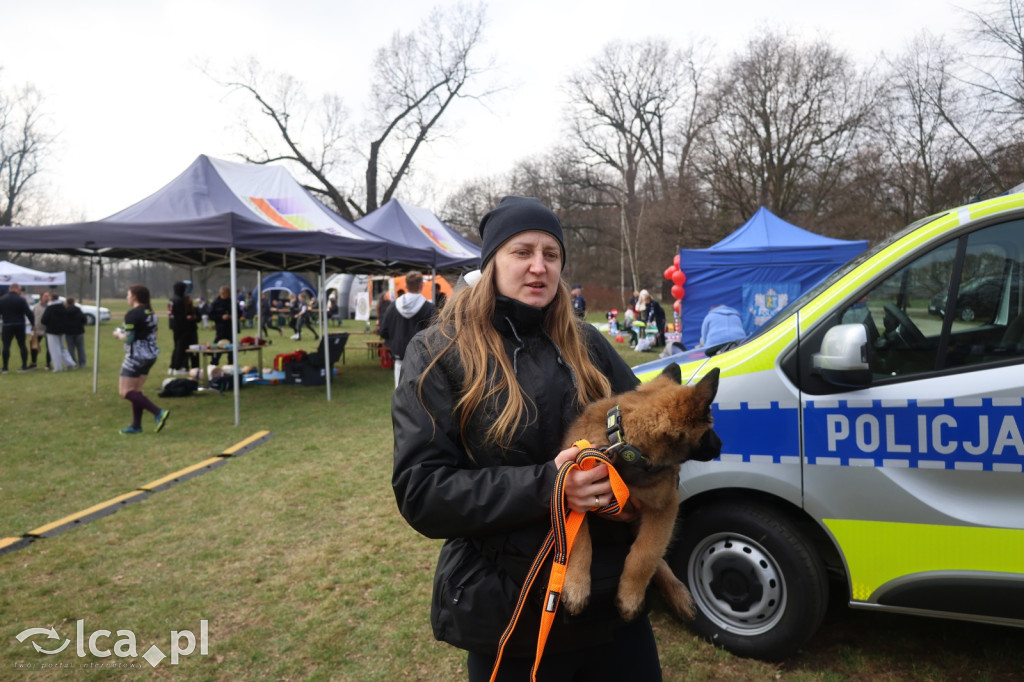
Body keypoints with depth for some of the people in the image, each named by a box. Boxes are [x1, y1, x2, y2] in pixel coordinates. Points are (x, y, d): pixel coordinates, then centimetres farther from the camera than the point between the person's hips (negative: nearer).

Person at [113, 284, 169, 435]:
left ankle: (158, 413, -17)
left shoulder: (132, 314, -15)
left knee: (125, 391, -5)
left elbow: (128, 338, -19)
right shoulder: (151, 313, 11)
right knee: (136, 390, 14)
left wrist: (118, 333, 2)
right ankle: (136, 425, 16)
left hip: (136, 356, -9)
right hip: (150, 356, 9)